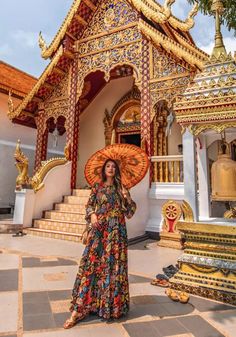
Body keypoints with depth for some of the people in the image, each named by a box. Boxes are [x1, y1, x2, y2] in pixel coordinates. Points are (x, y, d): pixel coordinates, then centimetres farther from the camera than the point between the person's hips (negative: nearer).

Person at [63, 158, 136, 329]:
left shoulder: (121, 188, 8)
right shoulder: (97, 187, 9)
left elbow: (130, 210, 6)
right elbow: (89, 205, 8)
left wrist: (127, 197, -12)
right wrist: (92, 214, -12)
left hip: (116, 230, 0)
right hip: (99, 230, 0)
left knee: (113, 264, 1)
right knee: (91, 263, -3)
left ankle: (112, 304, 18)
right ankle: (78, 310, 3)